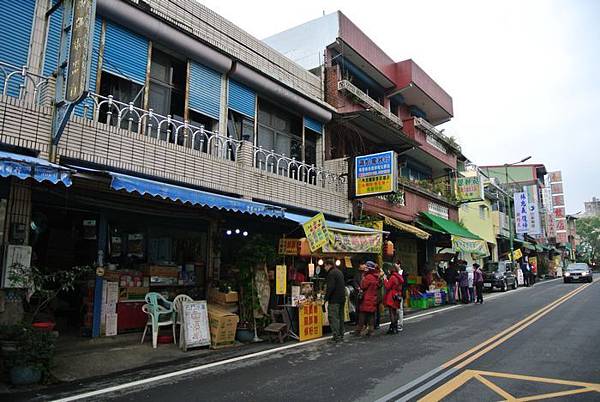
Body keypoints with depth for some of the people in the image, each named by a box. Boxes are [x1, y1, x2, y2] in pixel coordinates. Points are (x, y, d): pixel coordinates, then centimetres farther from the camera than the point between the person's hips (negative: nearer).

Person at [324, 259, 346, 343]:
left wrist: (326, 297, -16)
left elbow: (330, 287, -21)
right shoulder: (339, 272, 17)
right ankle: (341, 335, 22)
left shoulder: (331, 273, -13)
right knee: (340, 317, 15)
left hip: (334, 299, -10)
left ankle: (337, 337, -8)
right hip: (342, 298, 10)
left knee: (333, 318, -6)